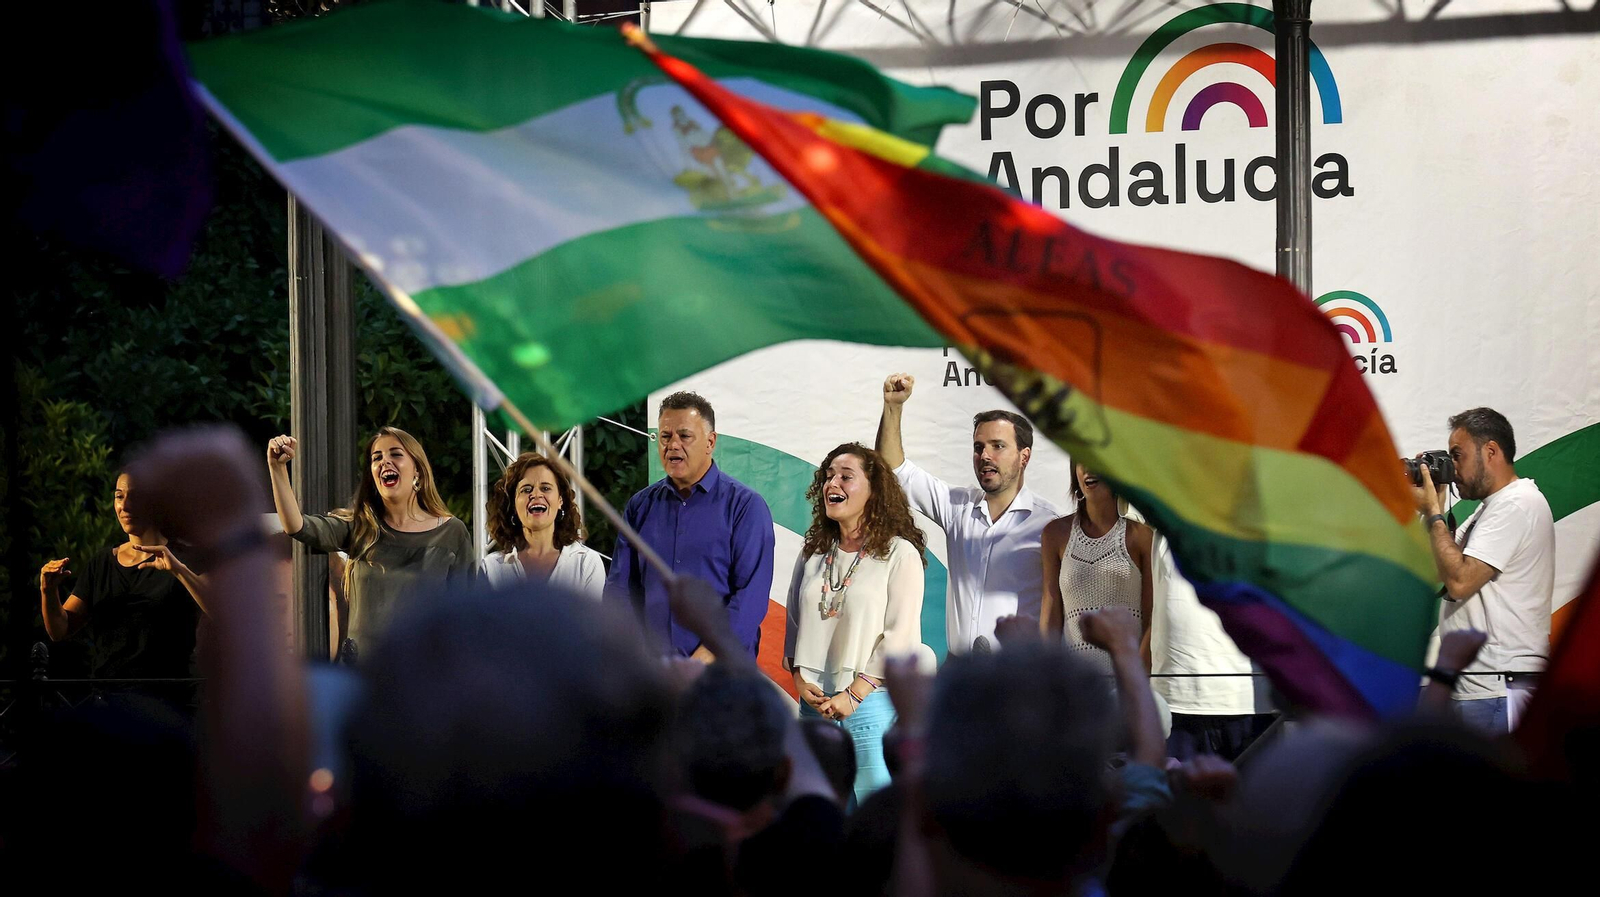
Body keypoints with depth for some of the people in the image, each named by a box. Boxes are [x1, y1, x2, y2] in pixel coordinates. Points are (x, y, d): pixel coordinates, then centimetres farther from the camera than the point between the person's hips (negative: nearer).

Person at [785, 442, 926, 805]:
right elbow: (794, 623, 16)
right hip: (814, 703, 5)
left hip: (870, 703, -5)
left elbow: (901, 638, -9)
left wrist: (854, 695, -13)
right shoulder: (813, 553, 13)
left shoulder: (900, 554, -4)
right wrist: (800, 680, -1)